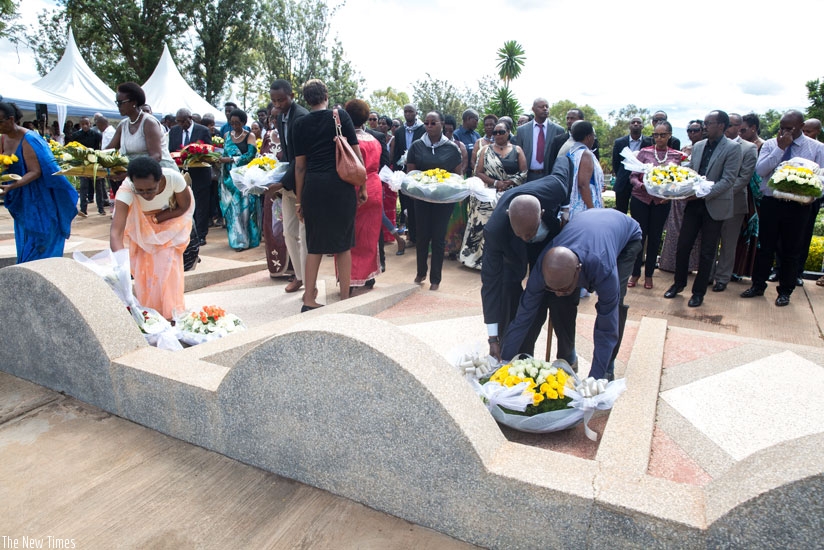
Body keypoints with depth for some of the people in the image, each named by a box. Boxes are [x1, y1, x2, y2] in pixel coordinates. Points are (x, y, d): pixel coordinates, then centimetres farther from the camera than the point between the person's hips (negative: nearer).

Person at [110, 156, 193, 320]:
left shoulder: (174, 178, -36)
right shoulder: (126, 190, -39)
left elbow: (184, 207, -15)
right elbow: (116, 232, -47)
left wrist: (156, 218, -23)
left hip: (170, 220, 0)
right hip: (142, 228, 0)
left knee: (168, 269, -7)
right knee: (144, 270, -2)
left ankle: (171, 315, 2)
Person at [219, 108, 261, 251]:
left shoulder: (250, 136, 0)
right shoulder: (227, 135, 14)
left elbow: (250, 155, -12)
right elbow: (225, 153, 17)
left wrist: (231, 159, -16)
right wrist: (220, 159, -4)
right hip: (229, 176, 4)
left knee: (244, 205, -5)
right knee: (232, 206, 3)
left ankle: (246, 239, 2)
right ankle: (237, 238, 11)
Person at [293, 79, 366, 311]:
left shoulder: (301, 124, 6)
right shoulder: (340, 115, 1)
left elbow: (300, 165, 6)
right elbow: (356, 153, -1)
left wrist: (299, 199, 12)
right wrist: (362, 186, 6)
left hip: (313, 187, 2)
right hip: (341, 185, -2)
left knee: (315, 244, 11)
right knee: (343, 243, 8)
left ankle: (309, 299, 12)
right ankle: (345, 298, 14)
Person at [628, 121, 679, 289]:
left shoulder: (676, 156, 3)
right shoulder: (644, 152, -1)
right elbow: (633, 176, -2)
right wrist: (641, 185, -22)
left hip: (662, 202, 1)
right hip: (640, 199, -1)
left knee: (655, 238, 8)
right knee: (639, 236, 1)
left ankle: (649, 274, 20)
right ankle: (635, 273, 14)